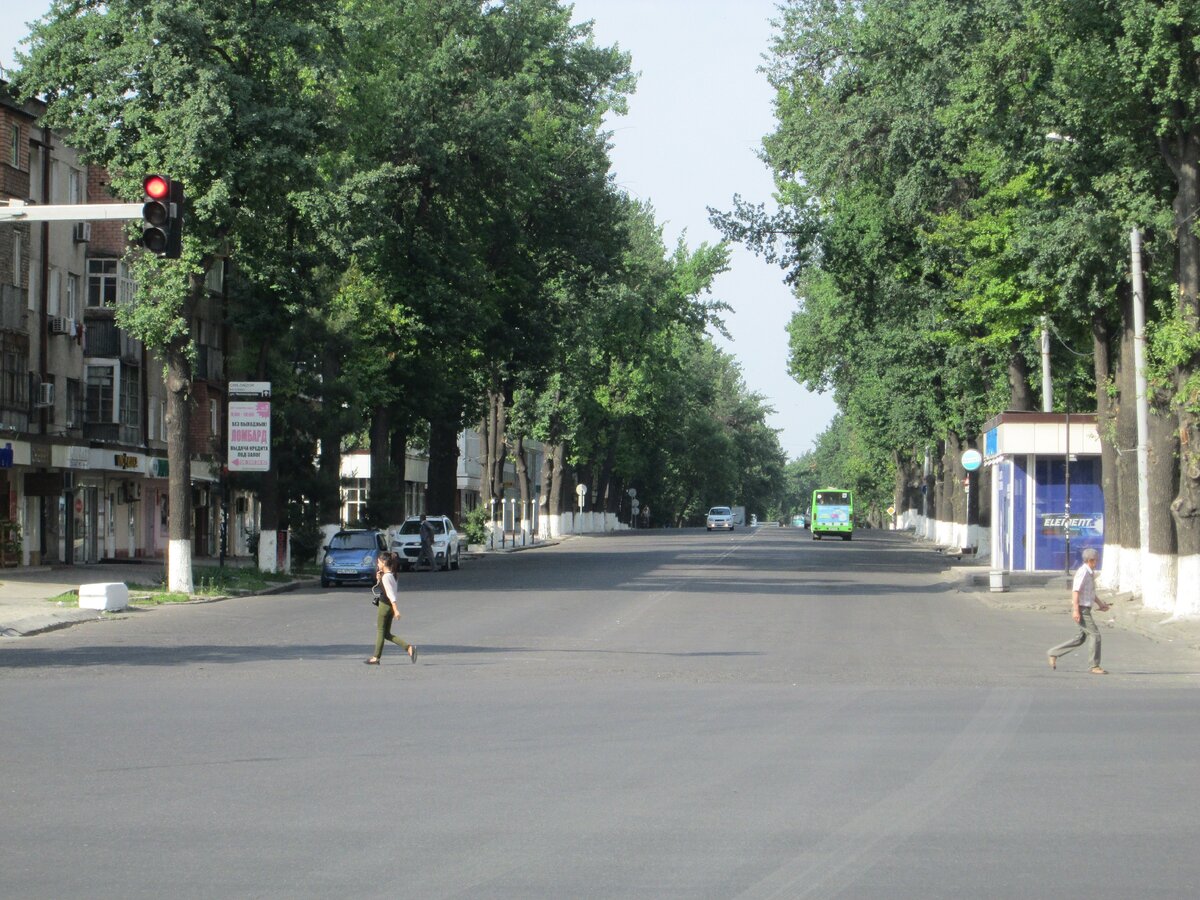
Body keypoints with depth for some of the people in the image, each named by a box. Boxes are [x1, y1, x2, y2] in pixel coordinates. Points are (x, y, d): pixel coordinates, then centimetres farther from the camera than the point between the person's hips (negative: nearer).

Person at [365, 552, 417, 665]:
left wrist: (395, 610, -25)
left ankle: (376, 658, 8)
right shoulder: (392, 575, 11)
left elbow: (391, 594, -22)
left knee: (380, 631, 1)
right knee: (386, 634, 11)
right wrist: (379, 579, 8)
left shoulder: (386, 577, -17)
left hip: (385, 605, -9)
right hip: (390, 607, 9)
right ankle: (409, 648, 0)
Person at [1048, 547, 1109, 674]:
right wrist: (1076, 610, -26)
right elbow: (1075, 591, -21)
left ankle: (1053, 653, 19)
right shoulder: (1082, 572, -16)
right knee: (1095, 635, -9)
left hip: (1086, 610, 10)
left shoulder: (1090, 573, 15)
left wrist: (1101, 603, 17)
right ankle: (1095, 666, -4)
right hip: (1081, 610, -10)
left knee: (1081, 638, 13)